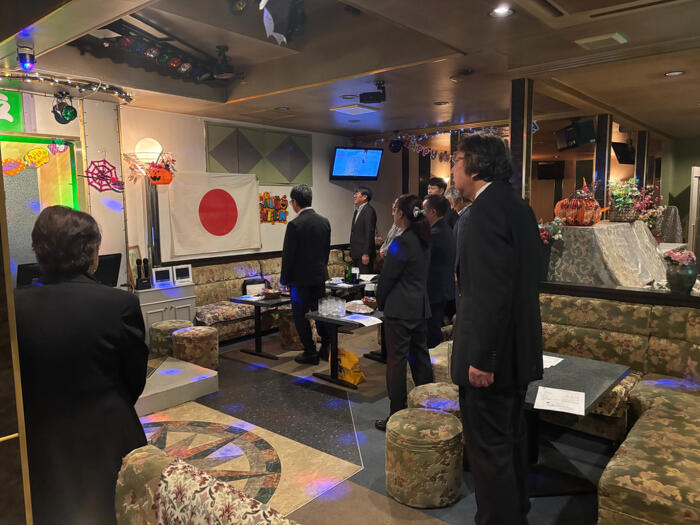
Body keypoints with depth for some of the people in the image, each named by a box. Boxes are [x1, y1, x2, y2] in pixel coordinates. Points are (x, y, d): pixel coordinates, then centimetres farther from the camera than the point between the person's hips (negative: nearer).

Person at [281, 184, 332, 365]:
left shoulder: (294, 225, -17)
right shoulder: (324, 222, 3)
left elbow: (288, 255, -13)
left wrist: (285, 279, -3)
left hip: (301, 278, -6)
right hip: (320, 276, 6)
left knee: (300, 315, 5)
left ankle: (310, 353, 11)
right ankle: (327, 348, 22)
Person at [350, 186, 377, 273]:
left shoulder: (369, 211, -13)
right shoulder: (357, 210, 17)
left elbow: (369, 234, -19)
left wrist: (366, 254, -21)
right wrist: (352, 251, 16)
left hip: (364, 254, -9)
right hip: (356, 254, 9)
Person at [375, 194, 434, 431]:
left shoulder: (401, 243, -18)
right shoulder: (423, 240, 9)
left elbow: (387, 277, -13)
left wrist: (381, 303, 4)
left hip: (400, 310, -9)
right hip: (420, 307, 9)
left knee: (396, 361, 0)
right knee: (420, 357, 17)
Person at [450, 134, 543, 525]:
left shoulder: (487, 209, -18)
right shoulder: (519, 207, 11)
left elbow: (492, 291, -25)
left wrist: (481, 357, -22)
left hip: (492, 352, -10)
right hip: (519, 347, 10)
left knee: (489, 446, 3)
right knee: (511, 437, 23)